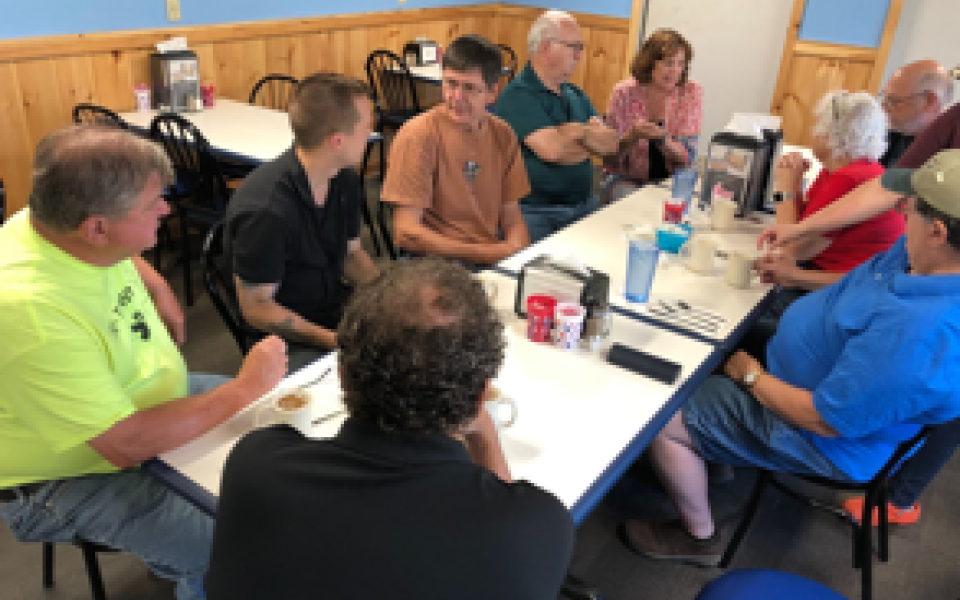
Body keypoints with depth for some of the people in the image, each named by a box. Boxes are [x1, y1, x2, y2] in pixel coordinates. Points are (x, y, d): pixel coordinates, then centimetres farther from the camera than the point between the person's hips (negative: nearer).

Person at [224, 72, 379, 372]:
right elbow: (256, 309, -17)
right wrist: (338, 341, -24)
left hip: (339, 312, 8)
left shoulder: (346, 181, 0)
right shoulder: (266, 211, -25)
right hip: (287, 338, -7)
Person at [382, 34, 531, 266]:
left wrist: (518, 248, -11)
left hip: (493, 255, 6)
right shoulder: (418, 134, -10)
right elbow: (406, 233, -14)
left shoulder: (503, 135, 8)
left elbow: (511, 216, 13)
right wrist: (485, 253, -18)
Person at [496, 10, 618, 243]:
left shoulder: (576, 95, 18)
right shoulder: (518, 95, -8)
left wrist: (582, 131, -12)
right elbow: (554, 151, -19)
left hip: (585, 205, 7)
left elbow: (611, 143, 9)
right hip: (537, 214, -7)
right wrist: (595, 140, 1)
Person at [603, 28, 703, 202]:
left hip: (670, 181, 2)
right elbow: (610, 157, -6)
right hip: (627, 180, -1)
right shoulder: (624, 93, -9)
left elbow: (686, 158, -8)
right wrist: (632, 136, -26)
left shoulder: (691, 93, -6)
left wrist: (662, 138, -28)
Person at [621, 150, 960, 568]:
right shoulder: (918, 254, -10)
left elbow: (825, 420, -31)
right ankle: (713, 455, 37)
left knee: (663, 422, -10)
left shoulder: (914, 333, -39)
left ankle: (699, 538, 16)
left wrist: (751, 376, -18)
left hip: (822, 442, -10)